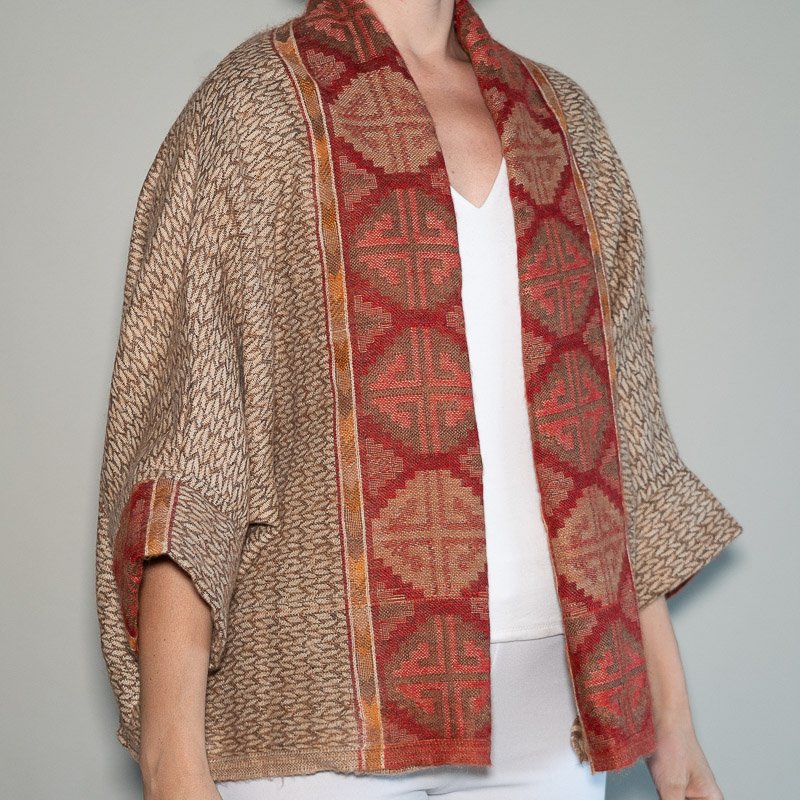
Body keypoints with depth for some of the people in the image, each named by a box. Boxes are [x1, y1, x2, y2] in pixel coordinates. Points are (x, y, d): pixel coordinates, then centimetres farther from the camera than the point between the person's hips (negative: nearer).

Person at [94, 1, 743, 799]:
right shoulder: (253, 102, -2)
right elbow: (181, 445, -10)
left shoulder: (564, 116, 13)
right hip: (325, 715, -4)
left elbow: (623, 439, 12)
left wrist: (672, 721, 9)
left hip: (549, 704, 5)